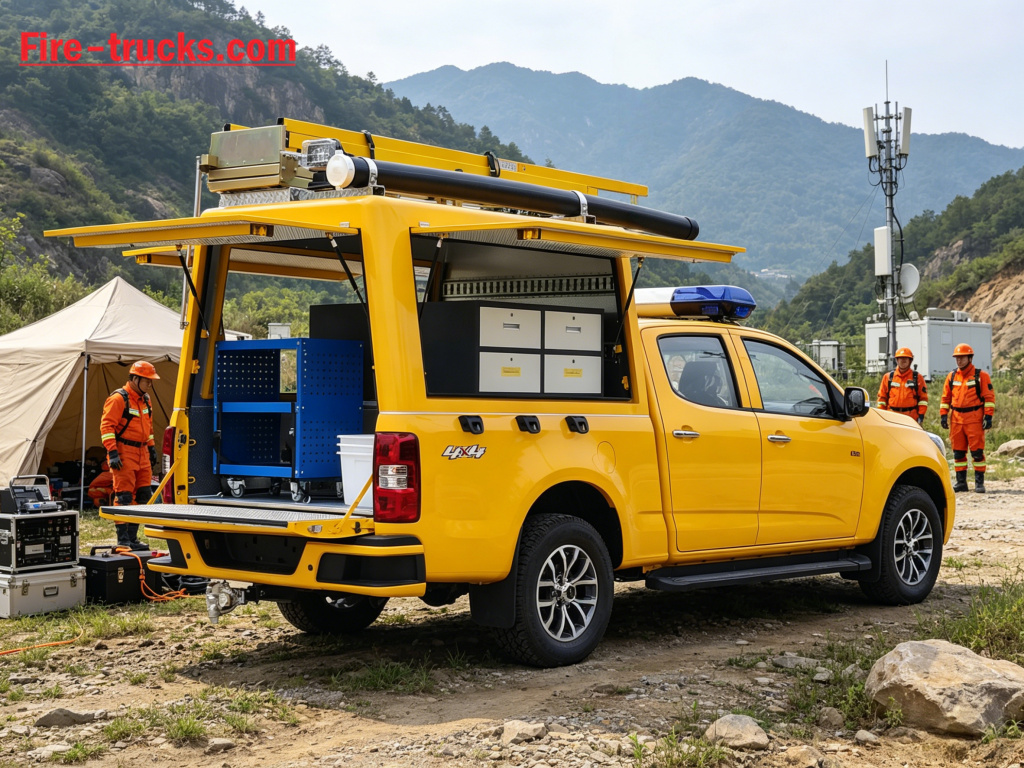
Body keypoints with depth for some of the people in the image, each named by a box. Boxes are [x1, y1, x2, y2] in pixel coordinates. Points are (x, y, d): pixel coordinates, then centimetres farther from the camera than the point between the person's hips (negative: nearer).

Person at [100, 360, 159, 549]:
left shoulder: (145, 399, 15)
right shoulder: (118, 399, -12)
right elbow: (106, 426, -16)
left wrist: (151, 447, 23)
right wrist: (112, 452, -22)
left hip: (142, 455, 9)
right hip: (124, 454, -9)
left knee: (142, 496, 9)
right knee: (124, 496, -7)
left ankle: (132, 537, 17)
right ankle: (122, 539, -3)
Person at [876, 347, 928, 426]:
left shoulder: (917, 378, 7)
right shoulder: (888, 377, 11)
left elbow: (923, 398, 5)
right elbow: (882, 397, 12)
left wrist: (921, 415, -4)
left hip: (911, 418, -1)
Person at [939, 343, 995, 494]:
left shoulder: (981, 376, -1)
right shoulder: (951, 376, 11)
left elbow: (989, 397, -4)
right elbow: (945, 398, 15)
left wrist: (988, 417, -11)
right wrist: (943, 415, 6)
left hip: (975, 419, -4)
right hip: (956, 418, 5)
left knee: (977, 451, -4)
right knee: (958, 452, 7)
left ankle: (979, 482, 2)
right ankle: (961, 481, 15)